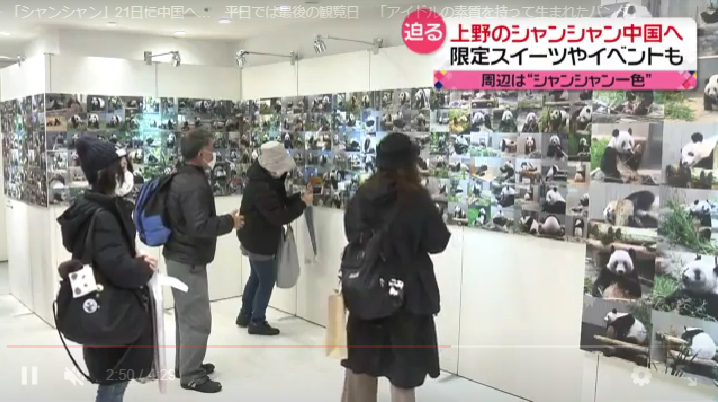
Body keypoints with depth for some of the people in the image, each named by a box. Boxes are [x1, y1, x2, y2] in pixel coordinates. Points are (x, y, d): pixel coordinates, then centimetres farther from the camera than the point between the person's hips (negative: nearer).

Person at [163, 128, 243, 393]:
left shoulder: (181, 178, 9)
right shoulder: (194, 184, -23)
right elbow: (200, 227, -29)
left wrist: (224, 220, 11)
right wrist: (230, 222, -17)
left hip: (180, 256, 11)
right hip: (189, 259, -11)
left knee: (186, 314, 19)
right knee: (197, 318, -3)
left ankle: (185, 365, 31)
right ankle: (191, 375, 6)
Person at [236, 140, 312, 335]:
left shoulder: (265, 178, 2)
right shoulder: (261, 187, -30)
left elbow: (280, 202, 7)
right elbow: (279, 216, -29)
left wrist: (300, 196, -9)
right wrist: (302, 203, -23)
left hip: (254, 238, 10)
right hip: (260, 241, -10)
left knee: (256, 277, 22)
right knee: (267, 281, 4)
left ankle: (245, 315, 36)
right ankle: (257, 322, 16)